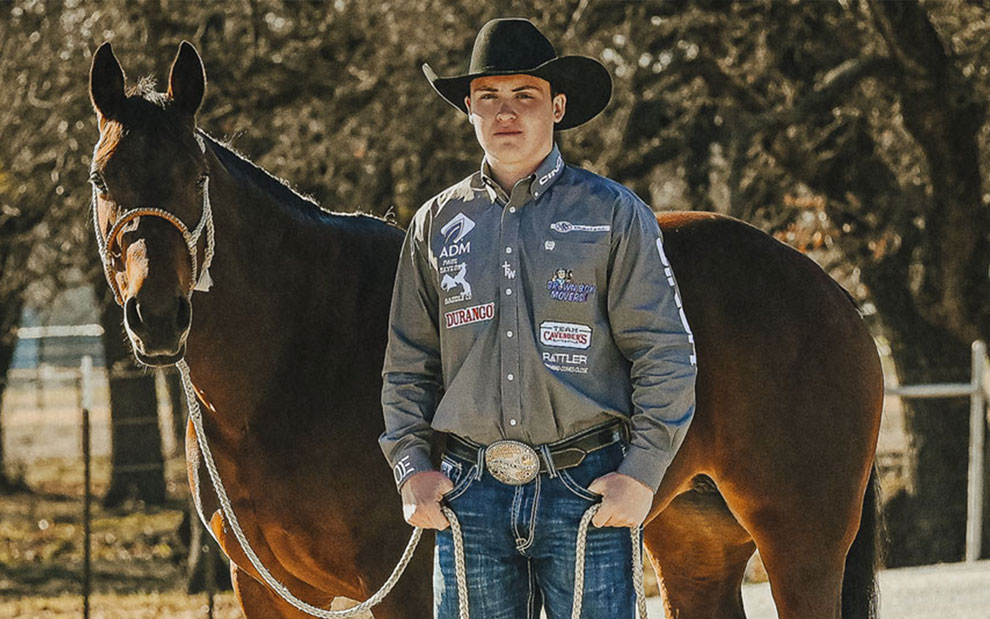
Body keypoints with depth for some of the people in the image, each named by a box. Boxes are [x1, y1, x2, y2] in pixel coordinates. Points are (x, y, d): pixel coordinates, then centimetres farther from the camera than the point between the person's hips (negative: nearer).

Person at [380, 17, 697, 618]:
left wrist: (642, 474, -8)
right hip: (469, 496, 3)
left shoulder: (614, 214, 2)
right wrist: (412, 467, 1)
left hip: (586, 492, -3)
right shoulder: (436, 225, 11)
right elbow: (407, 364, 14)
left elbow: (666, 354, 0)